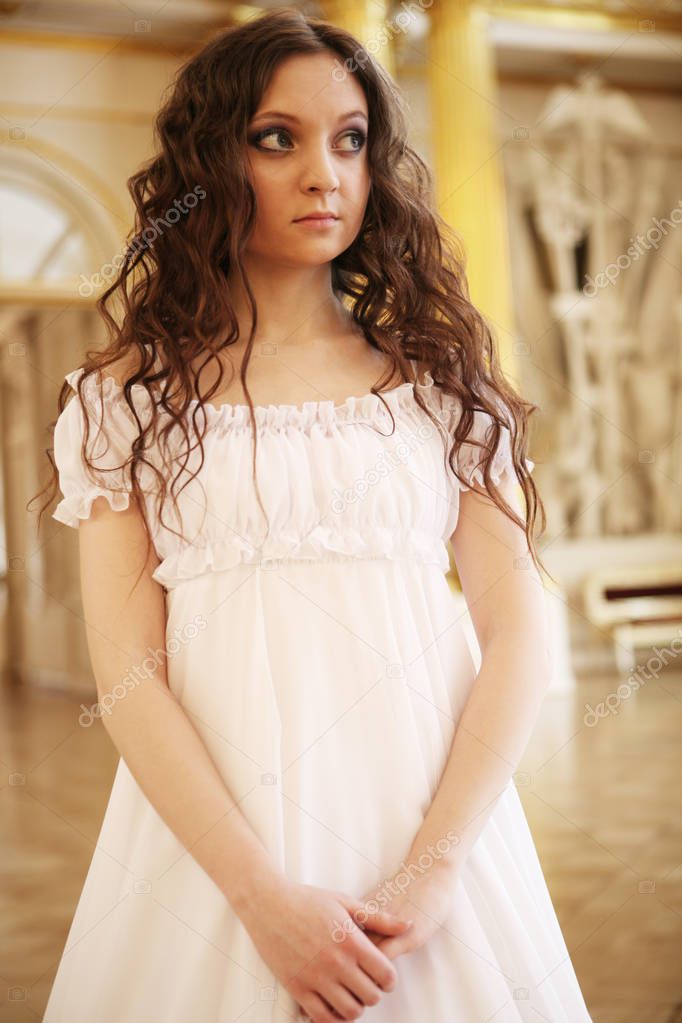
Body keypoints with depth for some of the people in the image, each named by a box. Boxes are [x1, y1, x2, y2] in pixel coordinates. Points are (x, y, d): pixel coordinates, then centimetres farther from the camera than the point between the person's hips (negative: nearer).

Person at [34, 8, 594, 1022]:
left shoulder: (439, 377, 5)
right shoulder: (128, 396, 1)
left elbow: (519, 631, -1)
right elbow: (127, 676, -5)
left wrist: (431, 871, -12)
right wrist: (265, 896, -16)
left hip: (433, 811, 2)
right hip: (213, 834, -1)